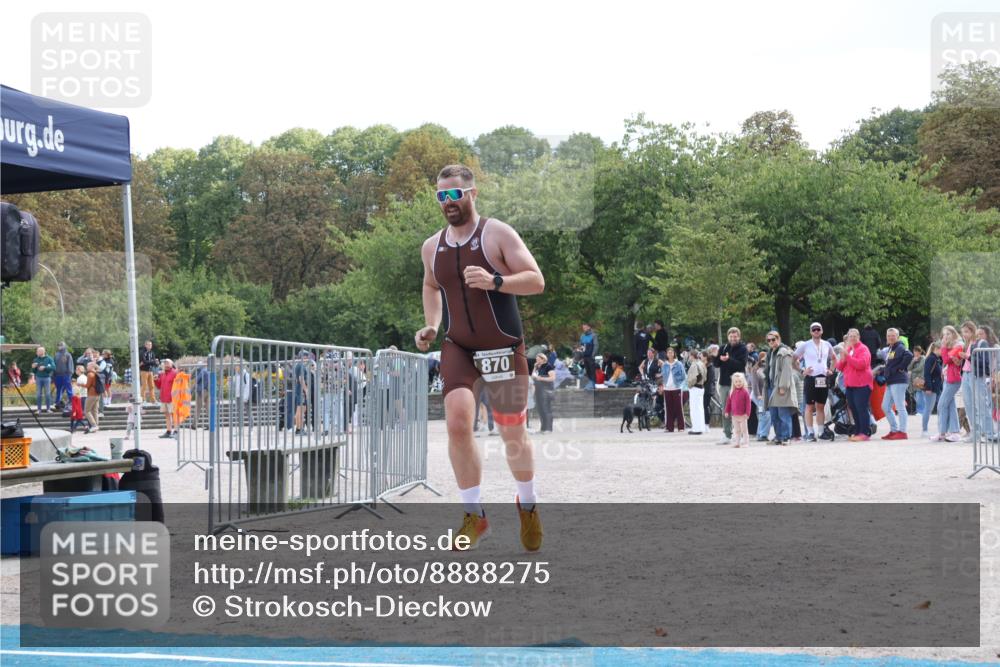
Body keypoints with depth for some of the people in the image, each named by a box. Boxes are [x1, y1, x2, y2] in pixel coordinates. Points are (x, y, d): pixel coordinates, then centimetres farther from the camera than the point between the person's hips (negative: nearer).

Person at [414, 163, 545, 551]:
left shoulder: (497, 235, -8)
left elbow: (536, 281, -12)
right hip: (457, 347, 3)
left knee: (513, 434, 5)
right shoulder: (432, 248, 7)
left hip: (503, 348, -3)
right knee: (457, 422, -19)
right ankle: (474, 516, -7)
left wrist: (495, 281, -29)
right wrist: (430, 326, 11)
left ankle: (527, 505, 32)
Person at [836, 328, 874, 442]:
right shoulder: (847, 349, 19)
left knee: (862, 408, -12)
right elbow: (840, 367, 17)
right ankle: (857, 432, 16)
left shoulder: (863, 349, -4)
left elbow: (861, 364, -19)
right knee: (853, 409, 9)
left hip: (861, 384, -8)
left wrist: (847, 356, -19)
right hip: (849, 384, 8)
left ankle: (865, 433, -13)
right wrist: (842, 359, -3)